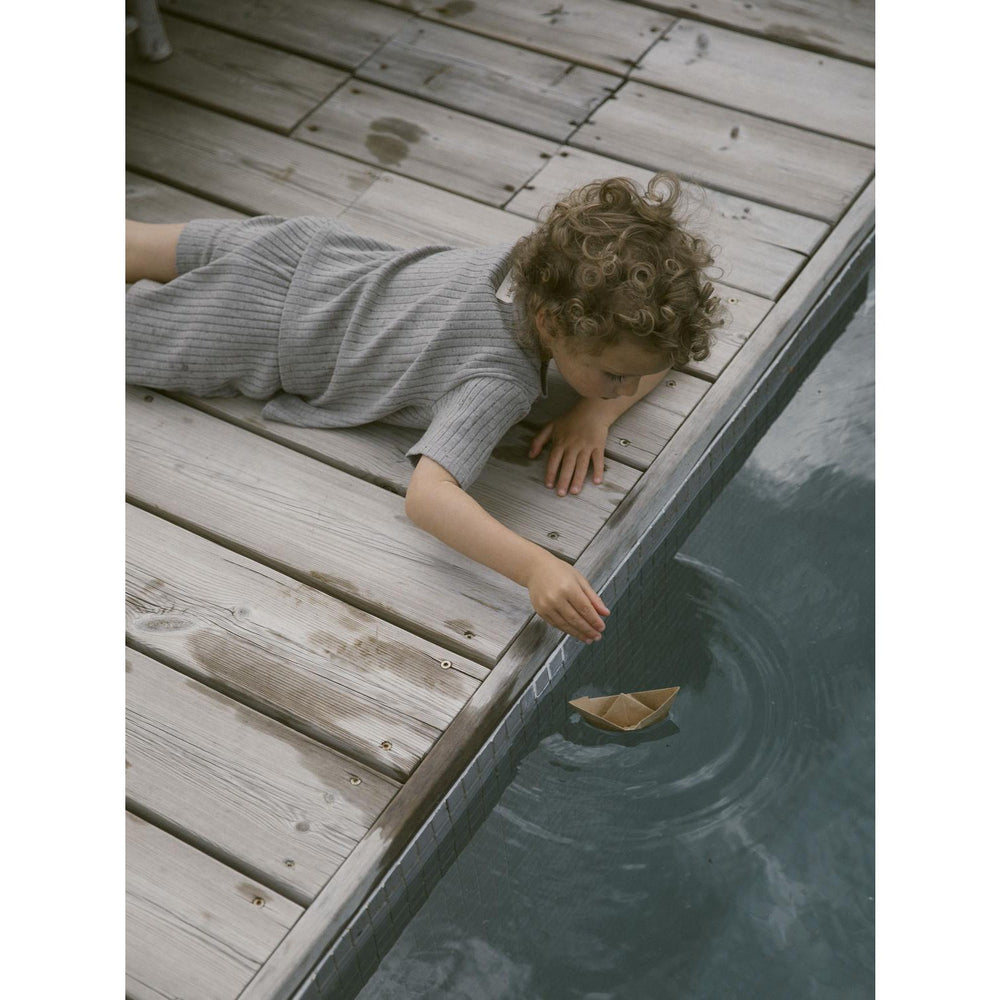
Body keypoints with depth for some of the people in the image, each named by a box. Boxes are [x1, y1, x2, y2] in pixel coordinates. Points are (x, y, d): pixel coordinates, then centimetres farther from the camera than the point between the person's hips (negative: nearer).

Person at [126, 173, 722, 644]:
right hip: (259, 330, -6)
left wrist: (599, 411, -20)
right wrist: (534, 567, -62)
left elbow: (663, 346, -3)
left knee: (139, 248, 26)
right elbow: (427, 495, -51)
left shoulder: (554, 263, -18)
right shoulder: (500, 383, -39)